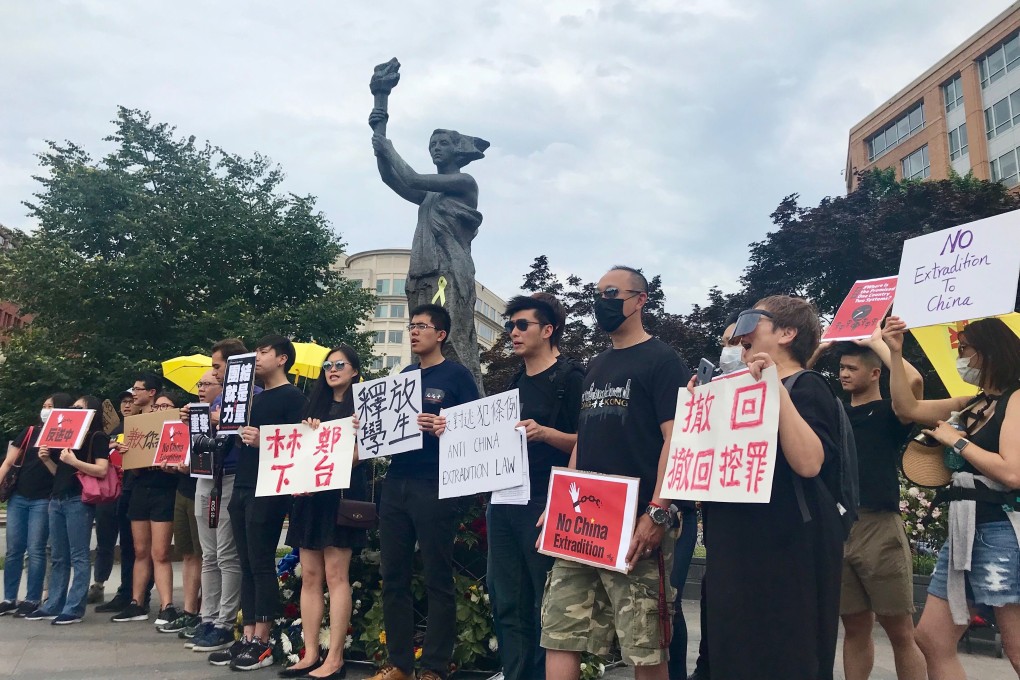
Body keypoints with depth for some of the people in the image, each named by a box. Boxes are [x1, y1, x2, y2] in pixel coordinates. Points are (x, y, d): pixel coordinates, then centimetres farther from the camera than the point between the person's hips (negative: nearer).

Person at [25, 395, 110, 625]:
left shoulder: (98, 437, -2)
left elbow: (102, 470, -15)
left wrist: (74, 461, -21)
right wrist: (46, 460, 7)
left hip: (79, 500, -8)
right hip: (57, 499, 8)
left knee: (78, 556, -6)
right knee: (58, 557, 11)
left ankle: (74, 609, -4)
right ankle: (53, 606, 17)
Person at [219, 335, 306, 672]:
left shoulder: (293, 397, -5)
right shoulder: (253, 397, 20)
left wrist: (263, 441, -27)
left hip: (268, 490, -8)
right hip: (242, 488, 8)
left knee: (262, 564, -6)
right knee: (247, 565, 8)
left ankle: (263, 643, 1)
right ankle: (248, 637, 13)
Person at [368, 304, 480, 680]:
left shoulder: (457, 375, -3)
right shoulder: (404, 375, 16)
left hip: (435, 488, -7)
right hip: (395, 485, 7)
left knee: (437, 581, 2)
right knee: (393, 577, 10)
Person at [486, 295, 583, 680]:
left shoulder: (569, 379, -5)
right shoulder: (514, 385, 18)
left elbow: (586, 443, -11)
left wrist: (544, 433, -26)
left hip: (546, 504, -7)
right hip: (504, 503, 8)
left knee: (548, 605, 1)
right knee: (507, 604, 11)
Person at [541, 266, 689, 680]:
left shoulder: (662, 360, -3)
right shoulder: (596, 367, 19)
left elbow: (676, 440, -12)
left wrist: (657, 513, -21)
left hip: (634, 526, -7)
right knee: (558, 634, 6)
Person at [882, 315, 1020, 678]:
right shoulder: (972, 405, 14)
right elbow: (908, 407, 13)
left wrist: (957, 441, -8)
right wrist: (896, 353, 7)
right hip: (963, 531, 8)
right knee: (931, 640, 9)